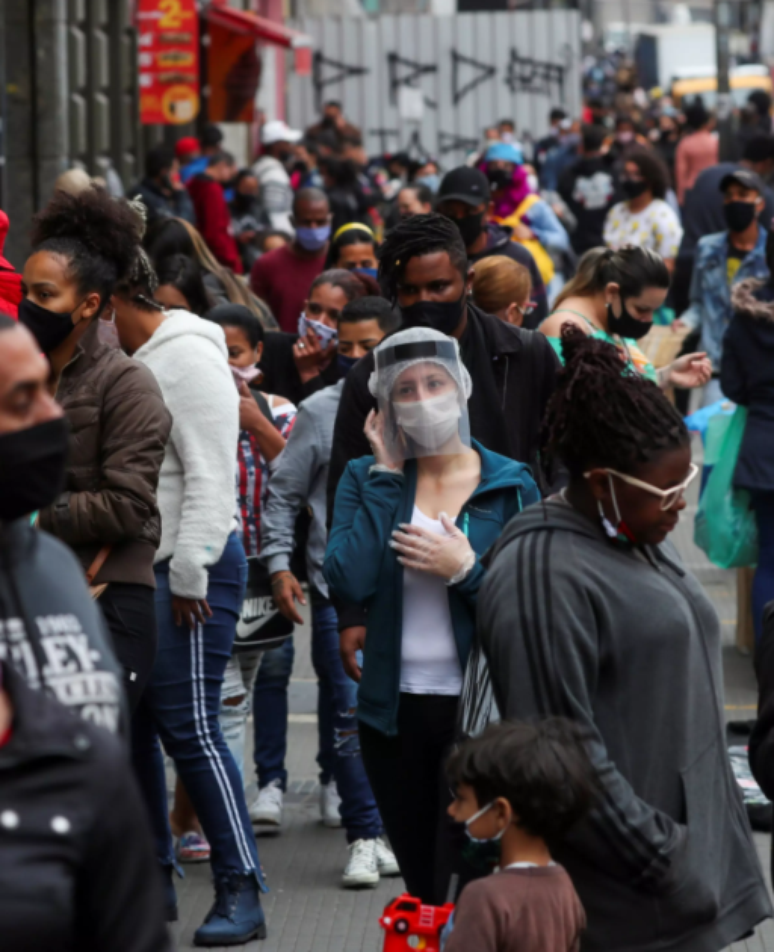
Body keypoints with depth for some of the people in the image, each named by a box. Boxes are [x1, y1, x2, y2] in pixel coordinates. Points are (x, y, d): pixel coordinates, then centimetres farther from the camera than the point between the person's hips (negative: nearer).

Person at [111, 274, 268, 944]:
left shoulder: (189, 359, -11)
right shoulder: (126, 363, 17)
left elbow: (210, 477, -17)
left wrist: (188, 575, -19)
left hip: (189, 571, -9)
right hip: (133, 571, 9)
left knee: (189, 727, -11)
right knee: (131, 724, 10)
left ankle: (242, 892, -7)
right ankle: (153, 879, 20)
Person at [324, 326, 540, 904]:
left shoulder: (511, 486, 0)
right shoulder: (367, 478, 4)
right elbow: (348, 582, -13)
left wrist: (464, 570, -18)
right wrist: (388, 476, -8)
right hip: (393, 709, 3)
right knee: (419, 888, 11)